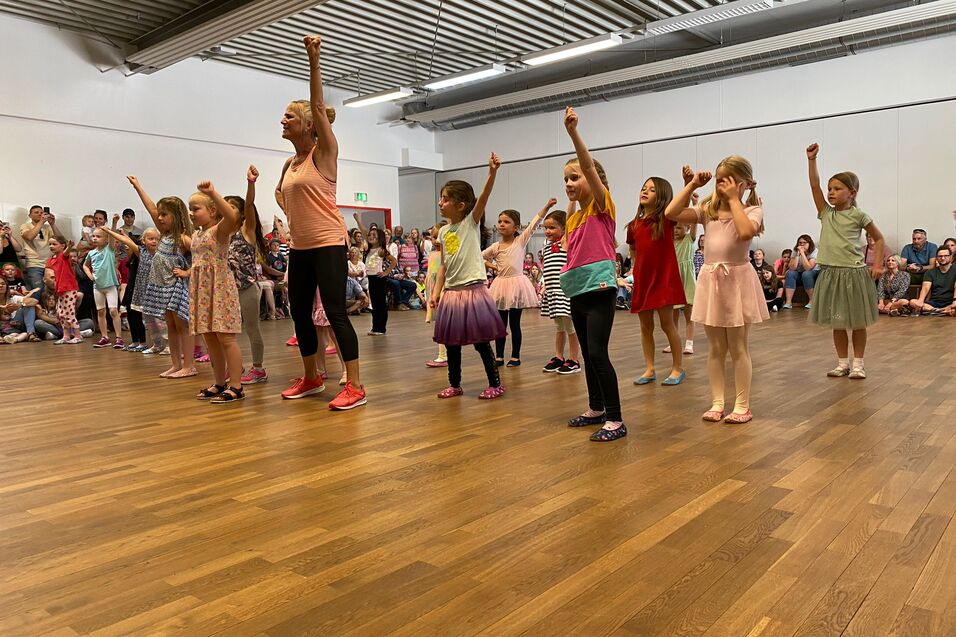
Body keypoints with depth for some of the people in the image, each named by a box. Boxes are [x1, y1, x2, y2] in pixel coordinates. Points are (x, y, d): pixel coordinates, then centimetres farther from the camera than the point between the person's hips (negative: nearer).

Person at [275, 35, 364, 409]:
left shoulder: (324, 152, -6)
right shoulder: (290, 163, 13)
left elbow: (318, 106, -19)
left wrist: (314, 61, -26)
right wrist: (291, 213, 17)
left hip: (328, 244, -8)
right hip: (300, 247, 8)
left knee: (335, 312, -11)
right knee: (299, 312, 11)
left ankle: (355, 386, -7)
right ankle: (311, 378, 25)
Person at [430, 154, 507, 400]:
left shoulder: (472, 222, -4)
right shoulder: (443, 231, 10)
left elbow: (483, 198, -22)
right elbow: (443, 265, 12)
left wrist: (492, 173, -37)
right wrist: (436, 292, 5)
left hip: (473, 289, -6)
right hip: (451, 292, 6)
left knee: (480, 341, 0)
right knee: (450, 341, 11)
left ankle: (495, 384, 13)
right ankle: (455, 384, 25)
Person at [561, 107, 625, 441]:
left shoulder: (602, 206, -5)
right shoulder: (573, 217, 17)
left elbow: (590, 166, -20)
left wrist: (573, 132, -29)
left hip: (599, 288, -8)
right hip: (578, 291, 8)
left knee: (598, 354, -11)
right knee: (587, 354, 15)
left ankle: (615, 420, -4)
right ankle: (596, 408, 29)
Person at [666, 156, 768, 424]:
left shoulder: (752, 210, -4)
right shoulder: (708, 210, 7)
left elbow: (746, 232, -27)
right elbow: (671, 213, -5)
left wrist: (734, 199, -18)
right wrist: (692, 185, -3)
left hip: (737, 280, -4)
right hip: (711, 281, 4)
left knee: (738, 349, 4)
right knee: (716, 349, 10)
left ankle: (742, 405, 14)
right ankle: (717, 402, 18)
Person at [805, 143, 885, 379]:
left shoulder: (858, 215, -2)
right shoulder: (825, 213, 6)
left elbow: (879, 238, 6)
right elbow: (815, 186, -3)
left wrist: (878, 264, -3)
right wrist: (811, 159, -8)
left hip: (854, 273, -3)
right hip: (831, 273, 3)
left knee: (857, 322, 7)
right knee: (837, 322, 10)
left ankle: (858, 363, 19)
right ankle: (843, 363, 20)